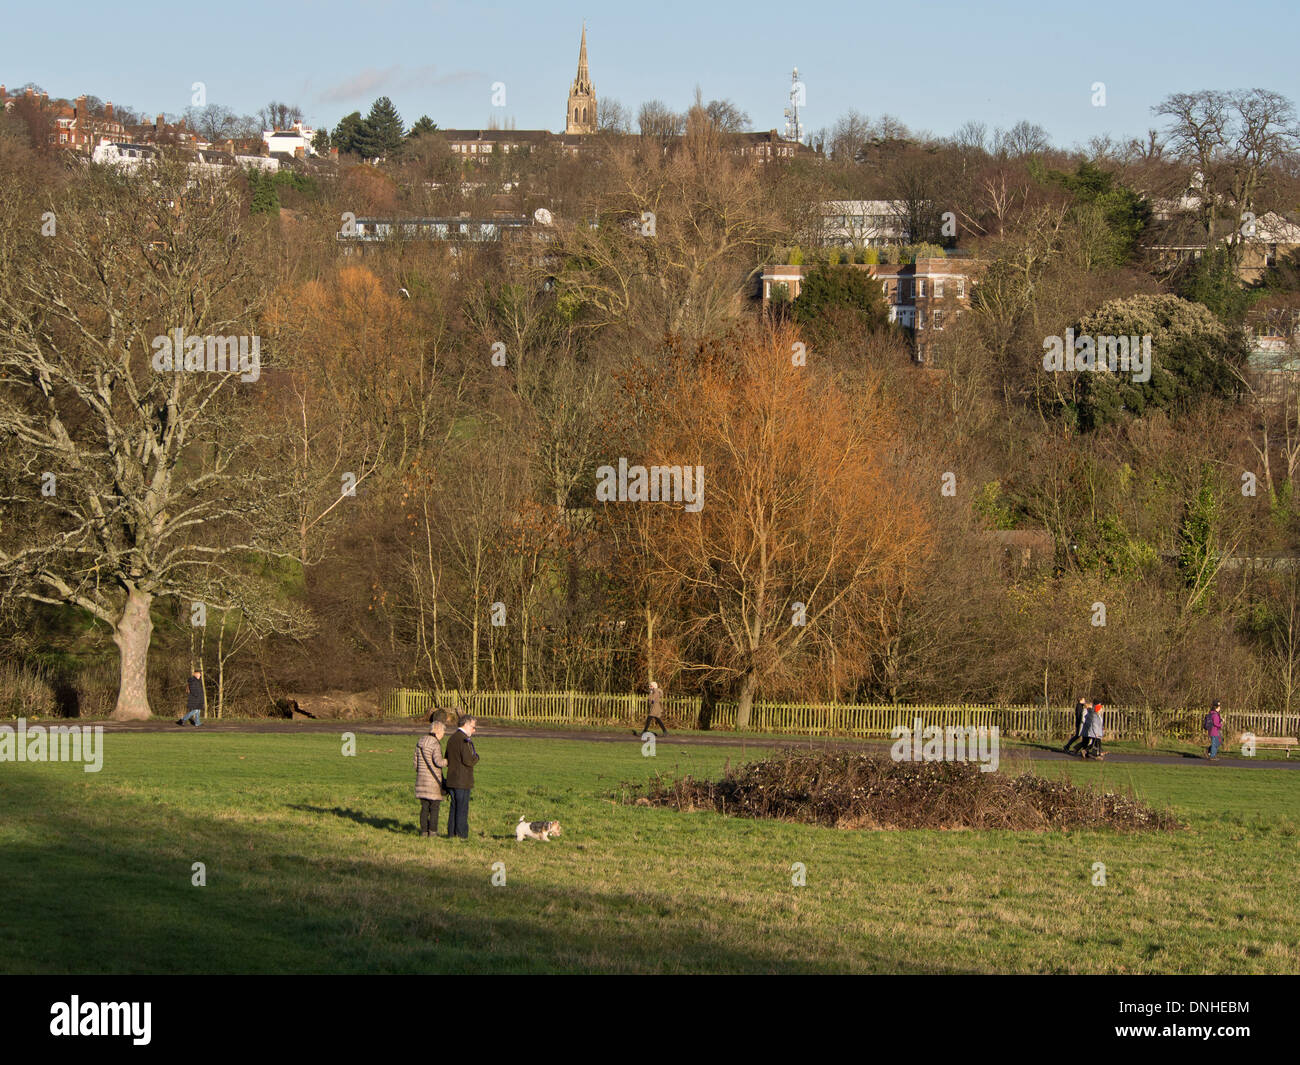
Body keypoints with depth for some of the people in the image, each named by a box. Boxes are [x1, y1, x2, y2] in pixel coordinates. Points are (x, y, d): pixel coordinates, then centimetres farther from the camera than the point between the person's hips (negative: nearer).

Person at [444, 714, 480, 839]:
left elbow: (447, 760, 22)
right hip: (463, 781, -9)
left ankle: (451, 833, 15)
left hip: (451, 780, 9)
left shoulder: (452, 738, 15)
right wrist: (476, 757, -3)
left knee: (454, 806, 14)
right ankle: (461, 834, -3)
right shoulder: (464, 740, -15)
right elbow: (468, 761, -21)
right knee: (462, 808, -4)